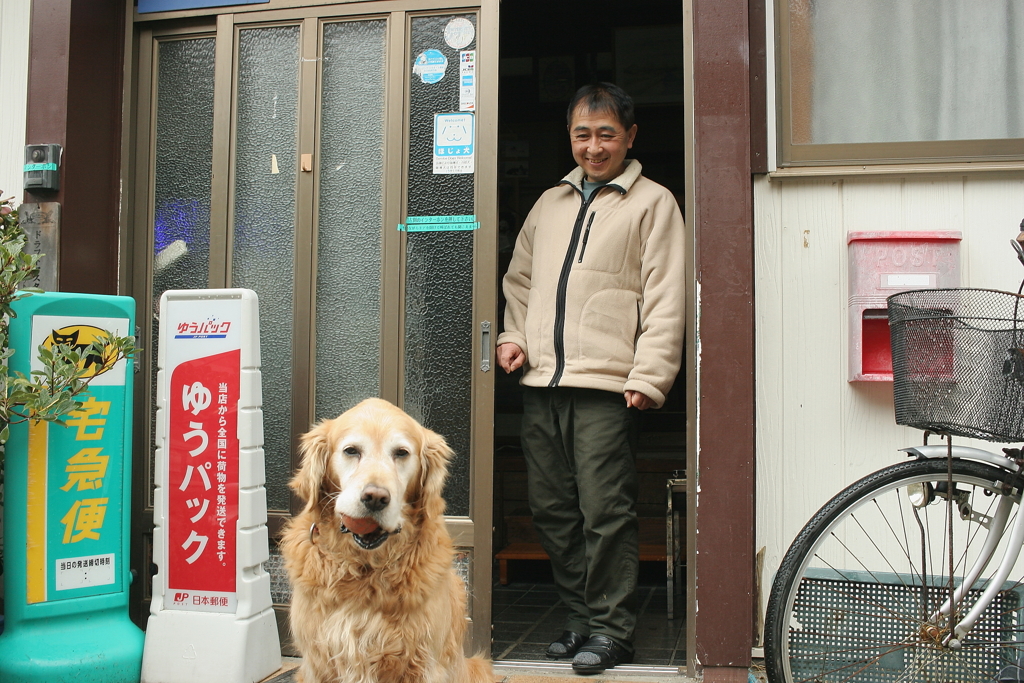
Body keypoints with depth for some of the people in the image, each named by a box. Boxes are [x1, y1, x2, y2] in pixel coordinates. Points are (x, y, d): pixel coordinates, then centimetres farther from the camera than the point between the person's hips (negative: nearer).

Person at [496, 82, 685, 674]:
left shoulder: (653, 202, 3)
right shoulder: (550, 203, 20)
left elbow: (665, 300, -4)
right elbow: (520, 278, 28)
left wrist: (648, 378, -13)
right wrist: (514, 335, 11)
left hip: (605, 386, -6)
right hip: (542, 383, 6)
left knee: (605, 513, -5)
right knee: (553, 511, 10)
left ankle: (611, 630, 9)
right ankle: (581, 618, 24)